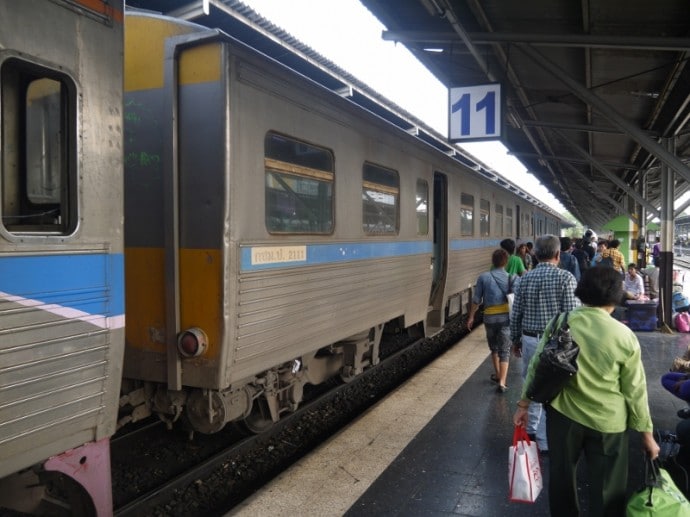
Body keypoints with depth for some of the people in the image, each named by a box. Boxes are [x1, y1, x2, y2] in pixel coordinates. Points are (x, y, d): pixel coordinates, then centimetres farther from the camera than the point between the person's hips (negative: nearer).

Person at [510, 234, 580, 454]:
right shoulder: (565, 277, -12)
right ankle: (546, 440, 13)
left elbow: (516, 313, 4)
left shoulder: (526, 278, 0)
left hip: (530, 340, 4)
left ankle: (530, 428, 34)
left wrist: (515, 339, 16)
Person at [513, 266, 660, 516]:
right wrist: (647, 433, 7)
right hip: (607, 423, -1)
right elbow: (635, 390, -5)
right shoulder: (624, 336, -12)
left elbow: (537, 366, -3)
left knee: (561, 478, 21)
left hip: (563, 414, 2)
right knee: (607, 489, 17)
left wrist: (523, 404, 8)